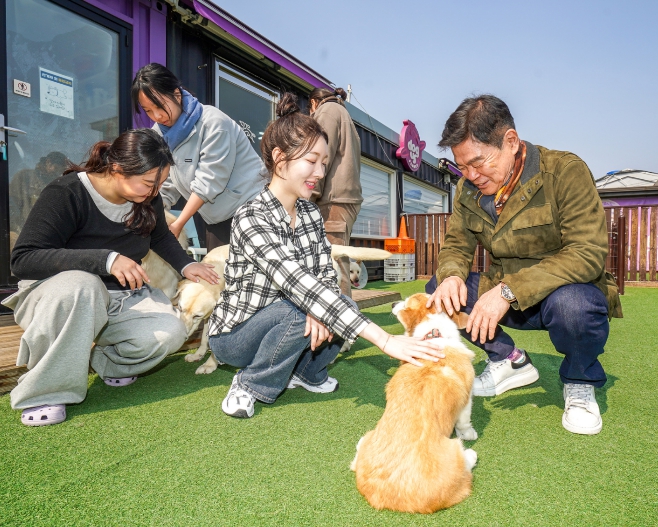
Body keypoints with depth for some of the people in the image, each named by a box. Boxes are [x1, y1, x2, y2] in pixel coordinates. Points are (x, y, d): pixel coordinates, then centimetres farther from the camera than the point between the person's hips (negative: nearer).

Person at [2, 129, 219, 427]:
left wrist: (185, 265, -1)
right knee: (81, 285, -41)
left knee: (169, 334, -24)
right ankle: (44, 392, -20)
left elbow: (160, 236, 18)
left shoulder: (147, 198, -3)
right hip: (55, 293, -4)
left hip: (123, 296, 5)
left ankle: (107, 361, 10)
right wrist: (106, 259, -40)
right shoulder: (66, 194, -21)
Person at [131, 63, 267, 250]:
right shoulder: (160, 133, 4)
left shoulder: (214, 123, -18)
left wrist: (177, 225, -17)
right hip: (215, 219, 6)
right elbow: (165, 185, 6)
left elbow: (208, 182, -20)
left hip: (248, 207, -6)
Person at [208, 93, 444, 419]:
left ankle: (307, 371, 10)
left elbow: (325, 275, -7)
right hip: (234, 335, -5)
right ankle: (250, 385, -6)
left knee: (343, 306, -18)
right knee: (299, 311, -32)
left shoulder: (311, 212, -3)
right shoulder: (251, 219, -28)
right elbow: (300, 285, -38)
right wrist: (385, 340, -43)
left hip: (286, 320, 6)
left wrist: (320, 311, -32)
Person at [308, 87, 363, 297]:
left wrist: (311, 193, -14)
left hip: (335, 198, -9)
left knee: (334, 264, -15)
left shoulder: (327, 109, 6)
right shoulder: (344, 114, 33)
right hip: (348, 195, 10)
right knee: (338, 263, 7)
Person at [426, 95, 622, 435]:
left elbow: (588, 253, -26)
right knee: (437, 290, -11)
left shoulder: (566, 171, -19)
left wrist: (510, 290, -36)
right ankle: (509, 361, 9)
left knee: (570, 303, -38)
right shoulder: (468, 189, -3)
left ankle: (580, 384, -2)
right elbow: (456, 244, 2)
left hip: (570, 291, -4)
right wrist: (451, 275, -23)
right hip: (507, 298, 5)